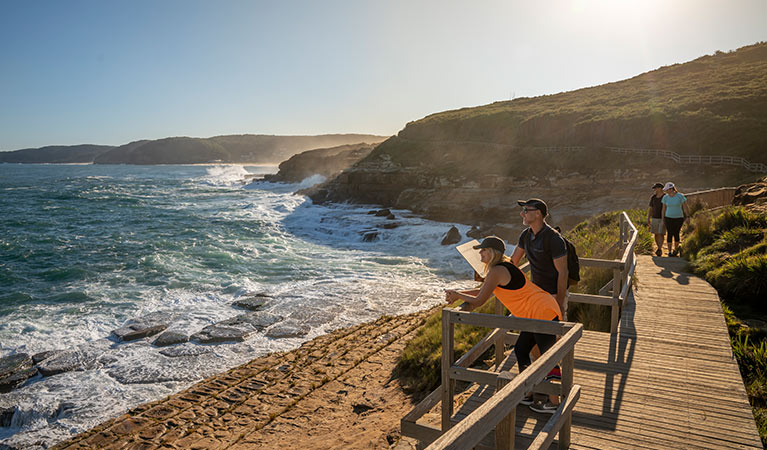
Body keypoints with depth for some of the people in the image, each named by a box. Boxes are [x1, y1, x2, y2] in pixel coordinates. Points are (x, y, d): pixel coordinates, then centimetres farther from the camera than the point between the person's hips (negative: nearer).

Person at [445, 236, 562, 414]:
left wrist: (457, 295, -6)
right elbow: (482, 290, 18)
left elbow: (479, 301, -19)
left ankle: (553, 403, 16)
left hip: (544, 313, -10)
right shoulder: (501, 267, 11)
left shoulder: (497, 272, -21)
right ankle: (526, 394, 27)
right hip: (536, 313, 10)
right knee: (520, 350, 16)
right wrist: (458, 293, 8)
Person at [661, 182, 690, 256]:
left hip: (679, 218, -2)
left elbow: (685, 208, -7)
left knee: (676, 234, 3)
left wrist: (688, 218, -8)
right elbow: (664, 209, 5)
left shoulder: (680, 196, -11)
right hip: (668, 218, 2)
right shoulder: (665, 197, -2)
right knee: (669, 234, -5)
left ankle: (676, 249, 25)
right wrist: (663, 220, 3)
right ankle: (669, 251, 0)